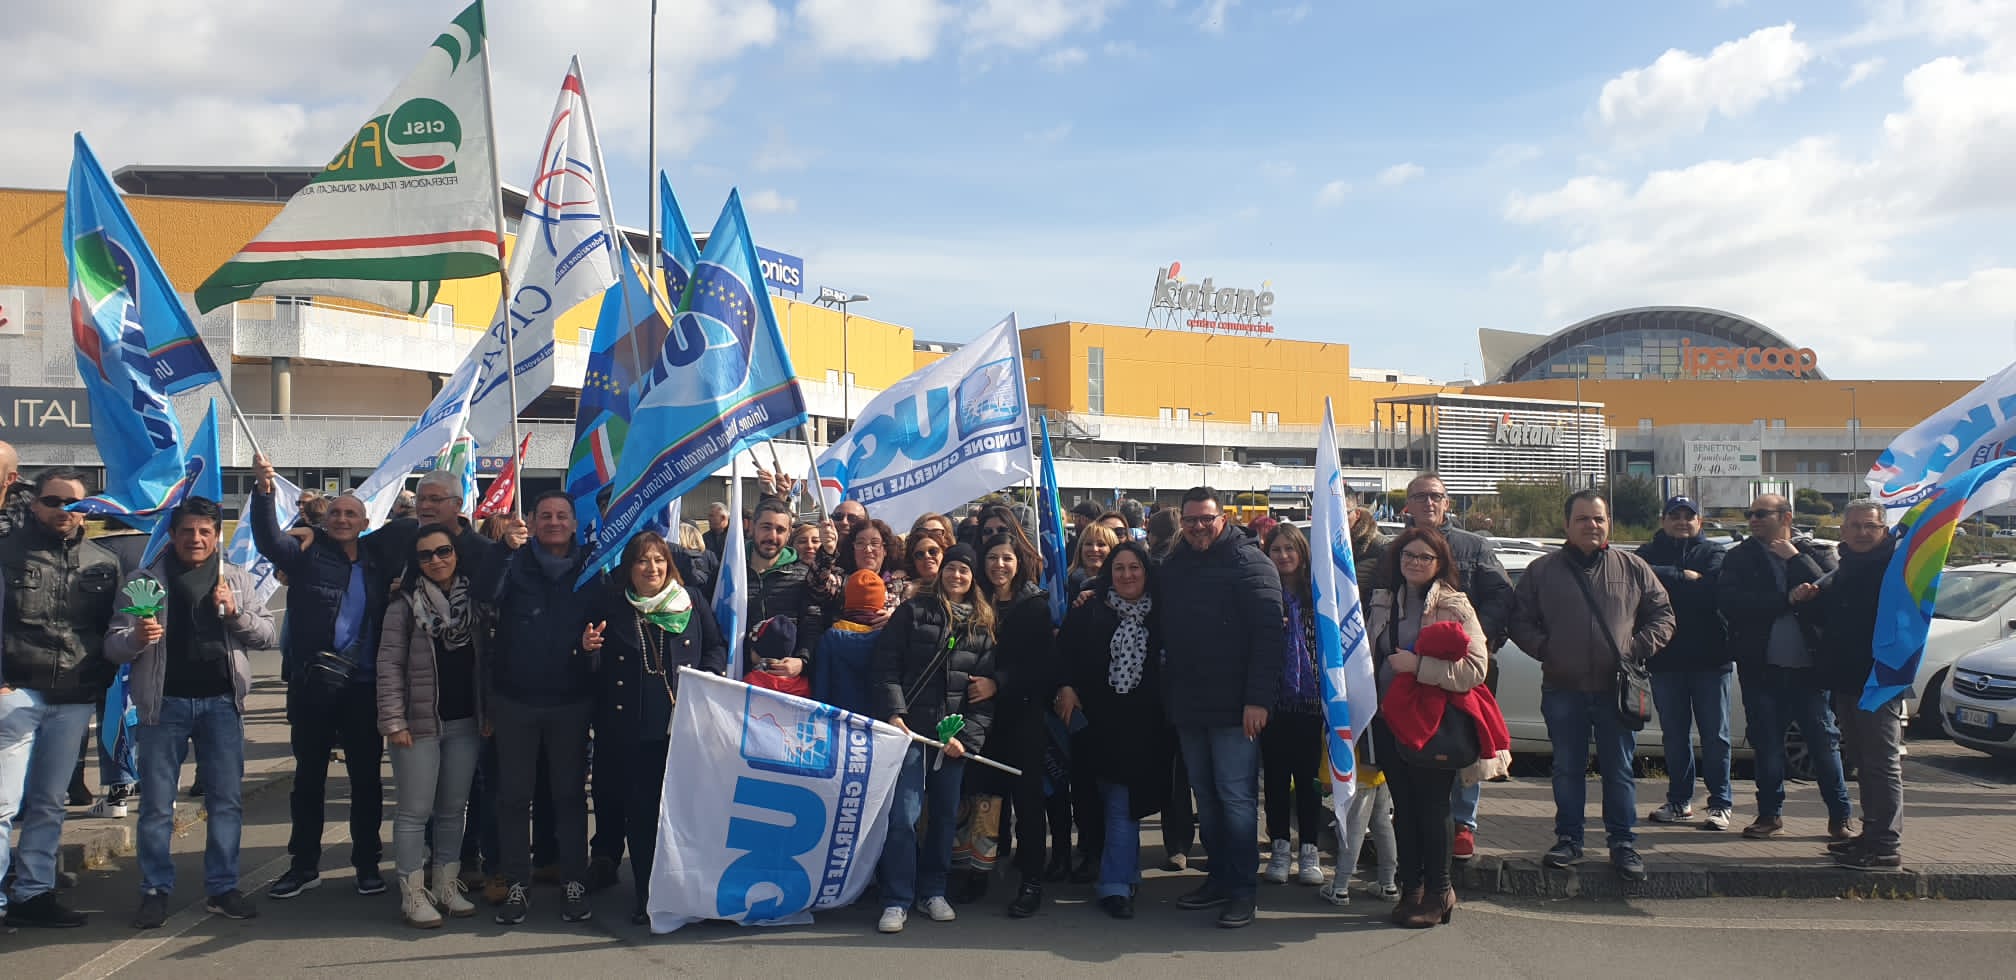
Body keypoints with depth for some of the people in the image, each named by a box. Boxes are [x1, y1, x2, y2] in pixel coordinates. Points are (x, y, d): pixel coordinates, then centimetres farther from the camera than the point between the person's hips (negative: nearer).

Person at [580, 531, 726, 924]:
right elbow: (595, 668, 8)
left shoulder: (692, 604, 8)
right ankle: (645, 894, 17)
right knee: (639, 811, 5)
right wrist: (589, 649, -13)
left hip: (683, 726, 0)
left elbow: (716, 649, 13)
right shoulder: (607, 605, 7)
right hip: (629, 730, 0)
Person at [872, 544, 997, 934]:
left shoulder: (983, 625, 11)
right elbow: (887, 666, -1)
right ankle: (896, 901, 1)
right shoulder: (913, 612, 5)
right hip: (911, 729, -3)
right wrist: (894, 715, -13)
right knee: (903, 815, -7)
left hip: (954, 736, 3)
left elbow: (987, 689, 6)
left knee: (946, 815, 9)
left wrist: (968, 736, -5)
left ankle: (932, 892, 23)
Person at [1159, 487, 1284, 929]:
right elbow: (1164, 630, 22)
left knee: (1236, 796, -3)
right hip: (1187, 705, 7)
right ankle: (1219, 878, 24)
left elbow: (1269, 634, -15)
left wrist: (1259, 698, -21)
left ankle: (1242, 889, 5)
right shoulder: (1173, 566, 12)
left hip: (1234, 707, -7)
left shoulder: (1249, 563, -9)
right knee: (1205, 796, 13)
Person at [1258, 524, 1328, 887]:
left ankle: (1309, 850, 16)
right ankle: (1279, 847, 18)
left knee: (1308, 776, 6)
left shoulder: (1317, 594, 4)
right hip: (1274, 702, 0)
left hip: (1309, 701, 0)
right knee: (1276, 776, 7)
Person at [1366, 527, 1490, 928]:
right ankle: (1410, 888, 20)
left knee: (1432, 806, 0)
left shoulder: (1454, 605, -7)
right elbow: (1371, 656, 23)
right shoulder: (1383, 602, 11)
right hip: (1390, 719, 6)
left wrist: (1419, 665, -21)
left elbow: (1476, 667, -16)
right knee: (1403, 806, 10)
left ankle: (1438, 893, 13)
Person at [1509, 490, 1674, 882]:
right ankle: (1568, 839, 20)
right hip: (1563, 690, 0)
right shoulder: (1542, 570, 5)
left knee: (1619, 770, 6)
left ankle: (1623, 843, 17)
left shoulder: (1633, 568, 6)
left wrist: (1639, 648, -4)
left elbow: (1662, 614, 10)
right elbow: (1520, 621, 8)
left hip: (1616, 688, 0)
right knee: (1567, 770, 9)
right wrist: (1544, 649, -6)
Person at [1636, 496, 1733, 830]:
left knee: (1715, 734, 2)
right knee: (1674, 734, 11)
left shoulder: (1712, 553, 5)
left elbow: (1716, 586, -15)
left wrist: (1668, 582, -10)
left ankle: (1721, 803, 10)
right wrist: (1684, 577, -13)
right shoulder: (1649, 553, 8)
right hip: (1666, 657, 2)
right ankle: (1679, 800, 21)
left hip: (1709, 656, -2)